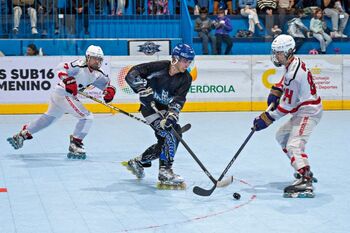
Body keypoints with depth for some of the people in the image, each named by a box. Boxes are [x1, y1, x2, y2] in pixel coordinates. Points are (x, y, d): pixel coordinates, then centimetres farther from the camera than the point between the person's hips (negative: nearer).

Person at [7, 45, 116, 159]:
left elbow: (106, 82, 11)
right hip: (63, 94, -9)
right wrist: (68, 80, -41)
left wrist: (110, 90, -11)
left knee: (49, 117, 25)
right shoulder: (80, 65, -20)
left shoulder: (97, 74, 3)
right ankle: (74, 146, -10)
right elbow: (60, 68, -26)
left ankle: (22, 134, 38)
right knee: (87, 117, -14)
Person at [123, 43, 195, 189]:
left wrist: (172, 114, -38)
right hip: (149, 106, -6)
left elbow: (178, 99, -21)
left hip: (165, 109, 6)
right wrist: (143, 88, -37)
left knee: (164, 142, 7)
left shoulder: (185, 78, -7)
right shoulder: (159, 67, -20)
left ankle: (137, 162, 30)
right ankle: (165, 172, -21)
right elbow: (132, 74, -24)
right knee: (170, 133, -22)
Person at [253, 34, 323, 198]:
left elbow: (287, 105, -23)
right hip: (301, 111, 11)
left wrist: (266, 119, -19)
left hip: (308, 112, -11)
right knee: (281, 136, 22)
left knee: (293, 145, -24)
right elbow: (284, 81, 26)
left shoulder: (294, 74, -26)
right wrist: (275, 92, 8)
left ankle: (305, 183, -34)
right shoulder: (293, 63, 4)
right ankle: (304, 170, 28)